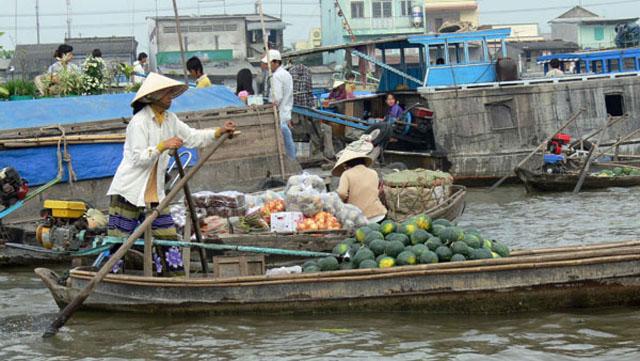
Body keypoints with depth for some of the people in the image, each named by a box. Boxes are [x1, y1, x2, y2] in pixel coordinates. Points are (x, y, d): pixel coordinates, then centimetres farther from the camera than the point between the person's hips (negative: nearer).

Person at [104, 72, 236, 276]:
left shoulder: (169, 119, 10)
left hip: (154, 192, 8)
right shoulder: (139, 121, -14)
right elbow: (139, 158, -19)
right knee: (118, 241, -5)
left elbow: (192, 138, 11)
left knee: (167, 237, 5)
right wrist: (163, 146, -27)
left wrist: (219, 132, 0)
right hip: (129, 190, -8)